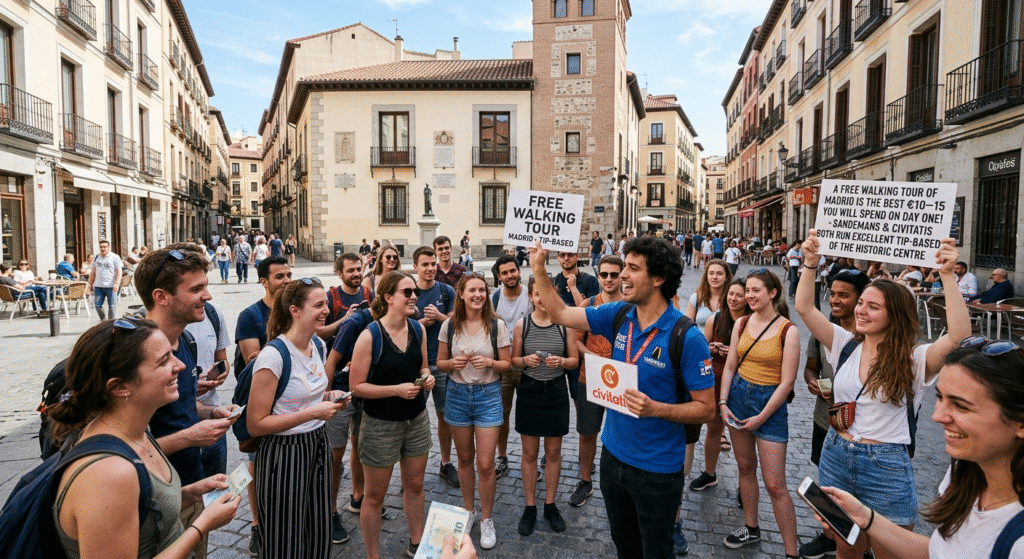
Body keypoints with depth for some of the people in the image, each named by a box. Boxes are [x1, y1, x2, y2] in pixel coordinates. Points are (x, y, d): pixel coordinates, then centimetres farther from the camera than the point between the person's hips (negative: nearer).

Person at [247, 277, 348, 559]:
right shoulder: (273, 356, -21)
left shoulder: (317, 345, 4)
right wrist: (312, 413, -24)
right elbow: (256, 425, -19)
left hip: (318, 445, 7)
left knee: (319, 536, 16)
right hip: (284, 454, -7)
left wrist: (328, 396, 0)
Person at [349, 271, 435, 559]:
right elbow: (357, 386, -16)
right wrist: (397, 389, -25)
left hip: (416, 419, 6)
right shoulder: (370, 336, -19)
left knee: (414, 485, 19)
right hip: (381, 424, -5)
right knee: (375, 495, 10)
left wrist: (427, 377, -8)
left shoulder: (418, 329, -1)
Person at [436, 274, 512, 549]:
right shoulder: (449, 325, -2)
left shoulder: (497, 325, -7)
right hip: (457, 394, 2)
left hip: (488, 395, -2)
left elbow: (506, 364, -2)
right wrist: (453, 363, -16)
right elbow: (440, 362, 5)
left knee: (485, 464, -2)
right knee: (464, 458, 15)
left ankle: (486, 519, 18)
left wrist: (489, 362, -21)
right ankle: (468, 511, 34)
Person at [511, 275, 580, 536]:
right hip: (529, 390, 0)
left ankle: (550, 505, 28)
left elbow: (575, 360, 0)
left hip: (556, 391, 0)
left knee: (553, 452, 12)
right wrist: (526, 360, -17)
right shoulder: (522, 324, -4)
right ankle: (530, 507, 24)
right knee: (529, 452, 9)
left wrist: (561, 361, -20)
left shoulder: (565, 324, -6)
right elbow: (514, 359, 4)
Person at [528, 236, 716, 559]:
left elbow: (706, 409, -16)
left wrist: (655, 408, -30)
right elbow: (559, 314, 2)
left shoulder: (686, 338, -21)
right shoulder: (619, 317, -5)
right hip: (613, 456, 6)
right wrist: (538, 267, -7)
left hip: (657, 469, -5)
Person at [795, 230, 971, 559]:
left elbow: (959, 335, -27)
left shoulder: (914, 360, -9)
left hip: (886, 468, -4)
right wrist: (811, 263, -10)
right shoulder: (846, 346, 2)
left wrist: (948, 275, -30)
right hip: (836, 456, 4)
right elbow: (804, 308, -1)